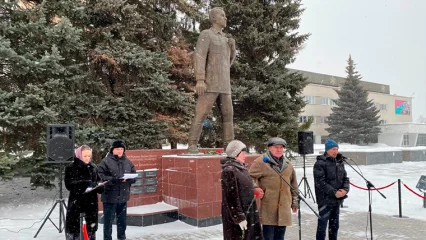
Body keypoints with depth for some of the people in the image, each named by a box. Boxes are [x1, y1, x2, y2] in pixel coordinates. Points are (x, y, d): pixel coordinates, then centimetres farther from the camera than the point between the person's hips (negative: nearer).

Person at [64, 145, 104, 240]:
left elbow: (99, 182, 12)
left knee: (91, 227, 12)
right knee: (74, 228, -2)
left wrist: (98, 186, -12)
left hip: (91, 203, 4)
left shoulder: (93, 167, 7)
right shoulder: (71, 168, -5)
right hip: (76, 203, -4)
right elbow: (69, 185, -13)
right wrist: (86, 184, -25)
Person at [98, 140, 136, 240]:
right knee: (108, 220, 4)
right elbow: (100, 177, -16)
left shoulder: (127, 161, 6)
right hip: (110, 197, -5)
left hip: (123, 196, 5)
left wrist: (127, 179, -13)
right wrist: (114, 180, -27)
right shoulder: (106, 161, -10)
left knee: (122, 220, 17)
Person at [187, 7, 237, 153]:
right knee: (201, 114, -11)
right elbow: (199, 57, -14)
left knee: (228, 115, 4)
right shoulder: (206, 34, -2)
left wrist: (232, 46, 5)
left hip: (224, 85, 8)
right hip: (210, 83, -8)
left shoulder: (224, 39, 23)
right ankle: (192, 145, -9)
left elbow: (229, 60, 25)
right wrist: (199, 80, -26)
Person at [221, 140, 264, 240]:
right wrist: (239, 218, -19)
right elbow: (232, 197, -20)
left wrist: (253, 190, 3)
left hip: (248, 213, 9)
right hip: (235, 215, -9)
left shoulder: (241, 168, 9)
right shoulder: (229, 170, -18)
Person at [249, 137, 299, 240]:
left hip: (283, 208, 6)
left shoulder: (288, 165, 13)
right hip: (268, 208, -6)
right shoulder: (261, 162, -7)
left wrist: (295, 202, 20)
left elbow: (293, 185, 20)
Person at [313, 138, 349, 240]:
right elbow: (320, 182, -19)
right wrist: (334, 192, -21)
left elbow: (345, 178, 12)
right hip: (325, 200, -7)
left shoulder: (340, 162, 10)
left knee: (334, 225, 18)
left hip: (337, 200, 7)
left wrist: (345, 189, -7)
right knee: (322, 225, 0)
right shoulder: (320, 163, -13)